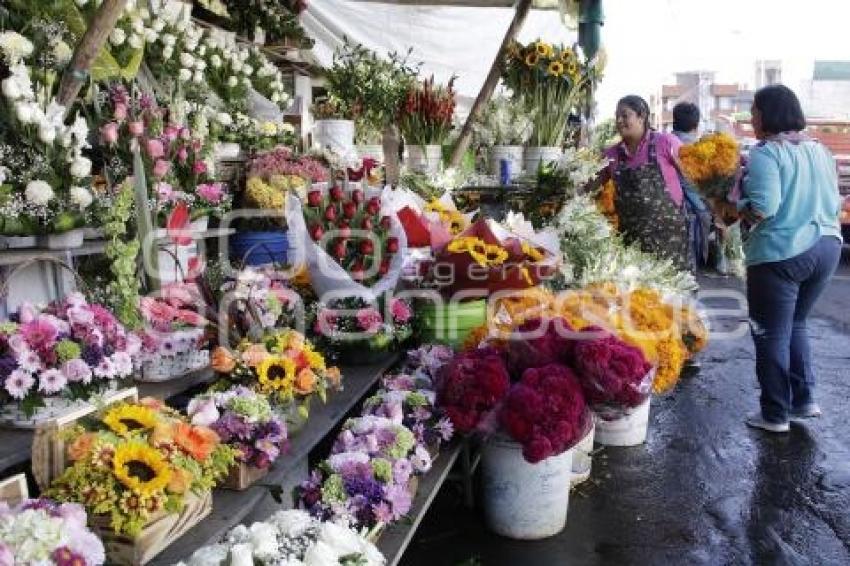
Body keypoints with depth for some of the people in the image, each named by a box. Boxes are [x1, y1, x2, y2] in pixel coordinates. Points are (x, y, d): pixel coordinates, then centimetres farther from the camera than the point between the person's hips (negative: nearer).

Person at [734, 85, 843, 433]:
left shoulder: (765, 153, -13)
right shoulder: (820, 149, 11)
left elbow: (762, 208, -22)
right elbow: (835, 203, 15)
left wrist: (732, 205, -5)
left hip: (781, 253, -7)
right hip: (827, 246, 8)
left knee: (772, 335, 5)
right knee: (795, 325, 23)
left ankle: (775, 415, 13)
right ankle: (803, 400, 25)